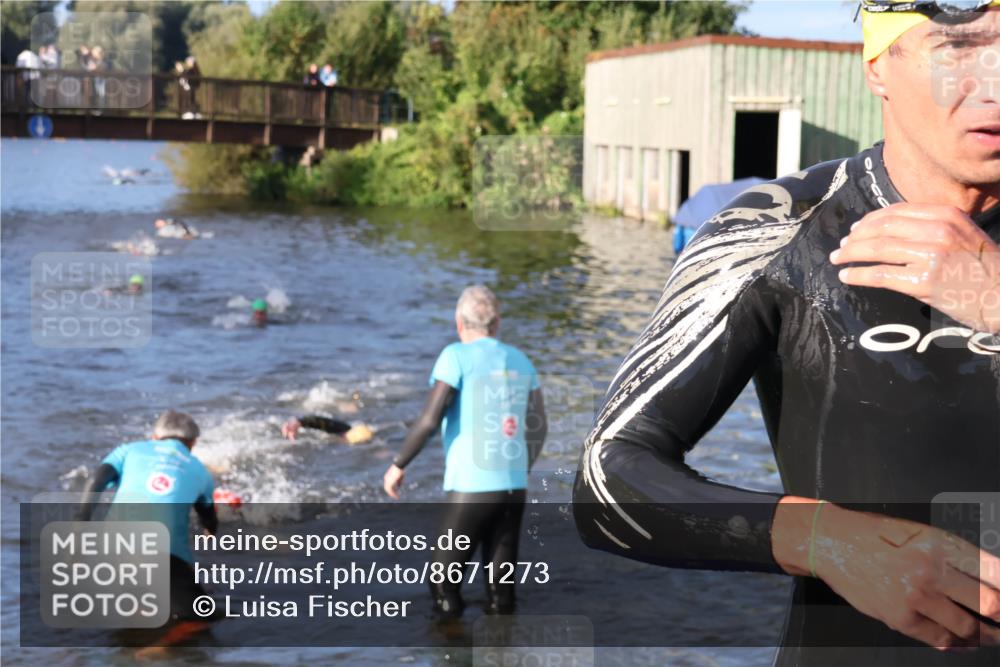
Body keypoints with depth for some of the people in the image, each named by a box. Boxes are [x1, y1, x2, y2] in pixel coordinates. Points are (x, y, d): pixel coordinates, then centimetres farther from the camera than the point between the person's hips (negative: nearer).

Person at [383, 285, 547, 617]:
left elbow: (430, 419, -12)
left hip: (471, 489, -5)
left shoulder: (457, 356, -5)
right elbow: (537, 427, 13)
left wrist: (398, 464, -2)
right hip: (514, 486, 6)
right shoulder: (520, 360, 12)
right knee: (500, 584, 10)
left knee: (444, 580, 6)